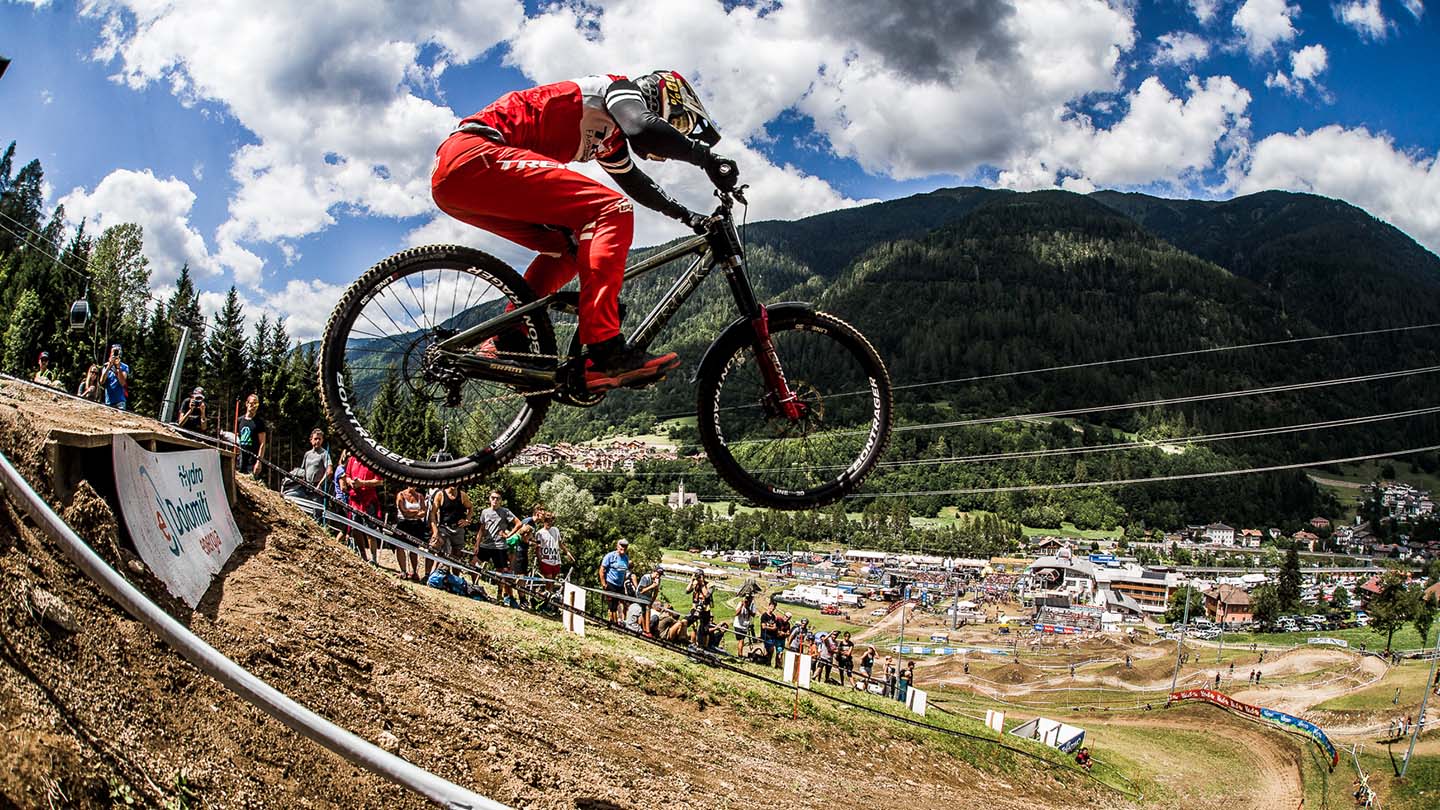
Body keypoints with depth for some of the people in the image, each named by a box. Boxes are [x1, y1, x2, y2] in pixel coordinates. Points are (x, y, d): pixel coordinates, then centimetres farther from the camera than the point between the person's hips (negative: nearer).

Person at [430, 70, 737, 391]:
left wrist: (688, 216, 37)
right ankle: (605, 353, -26)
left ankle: (501, 346, 12)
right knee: (611, 211, -16)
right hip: (475, 154, -10)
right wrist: (706, 157, -10)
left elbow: (636, 183, 40)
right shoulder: (619, 88, 2)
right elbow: (644, 129, -19)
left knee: (569, 246, 19)